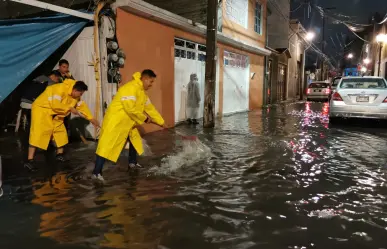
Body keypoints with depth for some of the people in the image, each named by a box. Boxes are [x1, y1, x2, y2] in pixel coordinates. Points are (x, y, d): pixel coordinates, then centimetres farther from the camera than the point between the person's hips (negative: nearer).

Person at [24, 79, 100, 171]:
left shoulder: (76, 96, 0)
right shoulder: (61, 88, -28)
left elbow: (82, 106, 9)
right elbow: (55, 105, -35)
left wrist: (91, 119, 7)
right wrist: (70, 108, -25)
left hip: (54, 114, 9)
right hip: (41, 108, -9)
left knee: (60, 131, 12)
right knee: (39, 133, -19)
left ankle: (60, 155, 26)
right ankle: (29, 161, -20)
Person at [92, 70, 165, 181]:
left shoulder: (142, 91, 11)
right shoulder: (131, 88, -22)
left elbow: (150, 108, 17)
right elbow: (130, 109, -29)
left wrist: (161, 122, 18)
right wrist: (144, 119, -15)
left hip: (128, 123, 10)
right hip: (115, 121, -10)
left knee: (135, 139, 20)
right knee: (107, 145, -11)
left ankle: (132, 163, 36)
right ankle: (96, 172, -8)